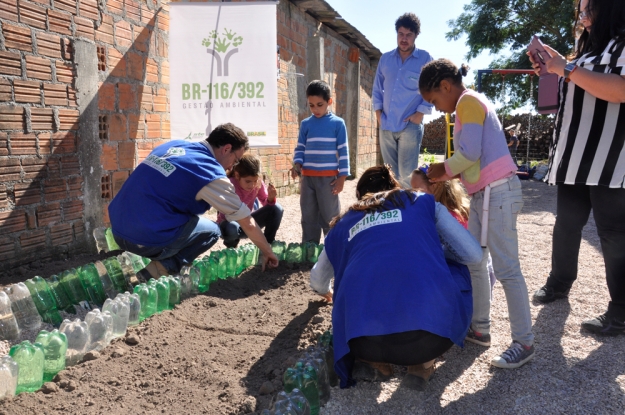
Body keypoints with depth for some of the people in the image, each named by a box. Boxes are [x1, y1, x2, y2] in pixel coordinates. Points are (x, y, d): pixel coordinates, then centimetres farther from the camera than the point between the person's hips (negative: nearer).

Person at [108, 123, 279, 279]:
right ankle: (163, 268, -2)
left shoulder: (174, 145, 12)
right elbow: (248, 223, -1)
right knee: (211, 230, 13)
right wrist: (267, 252, 16)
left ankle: (161, 260, 15)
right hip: (147, 240, -8)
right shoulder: (212, 174, -8)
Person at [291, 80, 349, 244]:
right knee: (308, 216, 10)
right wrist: (297, 164, -6)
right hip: (307, 177, 3)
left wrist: (342, 177, -5)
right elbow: (300, 148, 13)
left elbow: (343, 151, -1)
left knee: (330, 216, 2)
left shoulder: (337, 123, 0)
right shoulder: (305, 124, 9)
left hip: (328, 177, -3)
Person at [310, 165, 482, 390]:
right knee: (456, 270, 31)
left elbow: (317, 279, 44)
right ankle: (422, 364, 21)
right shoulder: (424, 202, 23)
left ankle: (374, 364, 17)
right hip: (430, 330, -2)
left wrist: (326, 292, 69)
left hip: (363, 340, 2)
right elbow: (473, 254, 19)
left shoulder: (344, 224, 28)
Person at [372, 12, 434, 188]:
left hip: (410, 125, -4)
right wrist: (378, 111, 5)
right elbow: (377, 87, 16)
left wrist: (420, 113, -9)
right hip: (386, 125, 4)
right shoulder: (385, 58, 11)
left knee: (407, 174, -6)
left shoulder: (424, 58, 1)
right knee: (390, 173, 11)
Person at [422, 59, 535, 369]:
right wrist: (444, 172, 7)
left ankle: (524, 342, 2)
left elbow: (470, 153, -19)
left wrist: (444, 170, -4)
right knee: (473, 262, 13)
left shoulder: (468, 101, -8)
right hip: (483, 193, 10)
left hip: (498, 192, -10)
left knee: (506, 269, -7)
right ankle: (480, 328, 22)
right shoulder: (470, 104, 21)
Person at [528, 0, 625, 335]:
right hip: (575, 157, 9)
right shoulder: (591, 49, 21)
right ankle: (559, 282, 30)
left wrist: (568, 69, -19)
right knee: (566, 223, 14)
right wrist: (555, 70, 12)